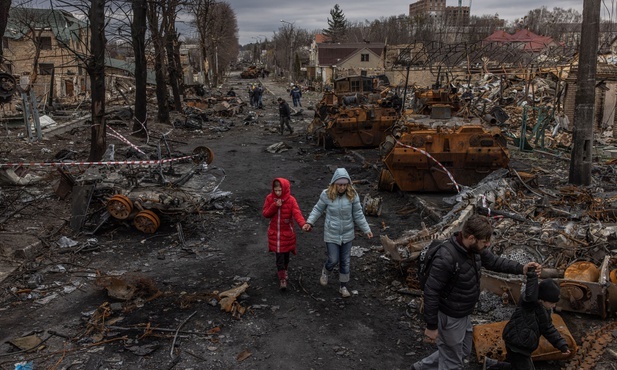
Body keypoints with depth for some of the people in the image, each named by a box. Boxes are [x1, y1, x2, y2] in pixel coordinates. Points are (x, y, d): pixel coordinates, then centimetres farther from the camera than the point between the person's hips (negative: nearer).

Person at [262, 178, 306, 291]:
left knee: (285, 254, 15)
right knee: (279, 256, -1)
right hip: (274, 233, 1)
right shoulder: (270, 198, -5)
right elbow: (265, 214, -6)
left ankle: (284, 270, 44)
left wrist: (303, 224, -42)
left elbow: (297, 213, -23)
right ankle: (282, 279, 8)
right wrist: (275, 206, -22)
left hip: (287, 233, -1)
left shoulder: (291, 200, -13)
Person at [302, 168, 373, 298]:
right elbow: (318, 209, -1)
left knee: (345, 261, 12)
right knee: (333, 260, 3)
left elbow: (358, 215, -3)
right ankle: (325, 272, 39)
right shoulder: (326, 195, -15)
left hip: (347, 234, 2)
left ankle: (343, 286, 31)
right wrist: (309, 222, -10)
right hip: (331, 234, -2)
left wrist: (366, 229, -1)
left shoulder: (353, 195, -12)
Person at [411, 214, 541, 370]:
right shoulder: (446, 258, -34)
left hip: (463, 315, 9)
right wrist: (431, 326, -22)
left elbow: (494, 261, 8)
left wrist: (521, 268, -7)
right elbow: (431, 293, -28)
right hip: (449, 318, -9)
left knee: (464, 351, 28)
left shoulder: (474, 248, -9)